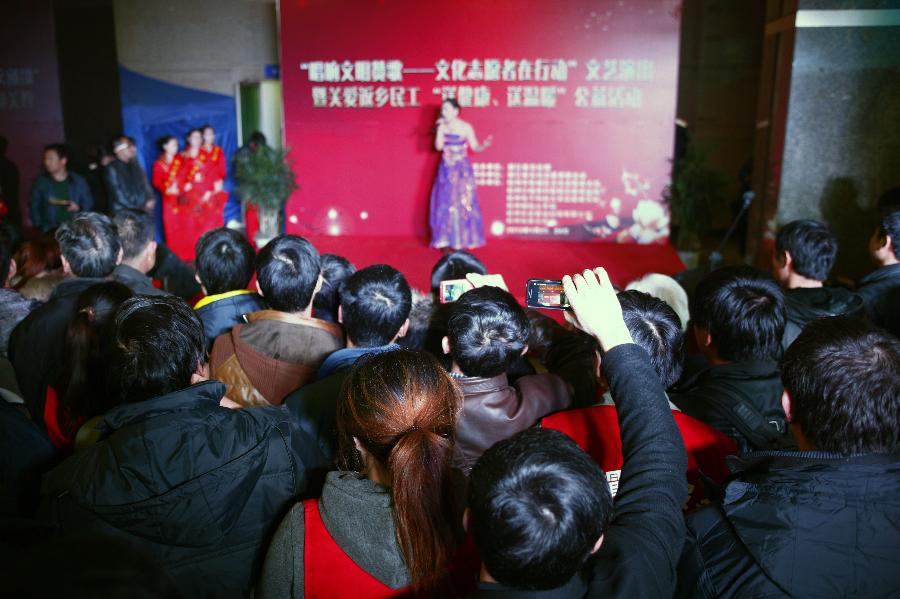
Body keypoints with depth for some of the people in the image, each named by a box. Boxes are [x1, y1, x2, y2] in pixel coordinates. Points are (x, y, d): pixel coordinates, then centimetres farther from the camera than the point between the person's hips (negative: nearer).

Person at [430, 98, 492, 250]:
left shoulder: (466, 127, -5)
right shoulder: (442, 127, 1)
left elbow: (475, 147, -3)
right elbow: (438, 147, -10)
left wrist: (484, 145, -22)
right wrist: (441, 128, -13)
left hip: (462, 170, -2)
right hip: (446, 170, 2)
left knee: (463, 203, 2)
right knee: (445, 203, 1)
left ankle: (463, 240, 11)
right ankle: (447, 240, 8)